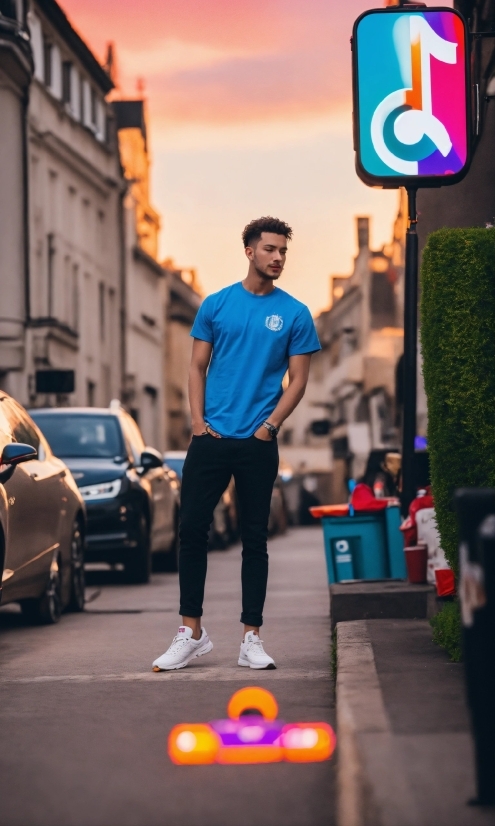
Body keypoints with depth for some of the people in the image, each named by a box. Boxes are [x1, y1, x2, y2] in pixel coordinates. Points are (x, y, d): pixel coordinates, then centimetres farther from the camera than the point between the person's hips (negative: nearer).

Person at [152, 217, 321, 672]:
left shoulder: (295, 314, 2)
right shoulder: (216, 305, 6)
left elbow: (298, 379, 2)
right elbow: (198, 366, 9)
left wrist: (269, 426, -9)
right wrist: (198, 419, -4)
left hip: (258, 442, -1)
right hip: (211, 437, 1)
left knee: (255, 537, 4)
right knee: (192, 529, -2)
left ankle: (252, 638, 9)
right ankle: (192, 633, 7)